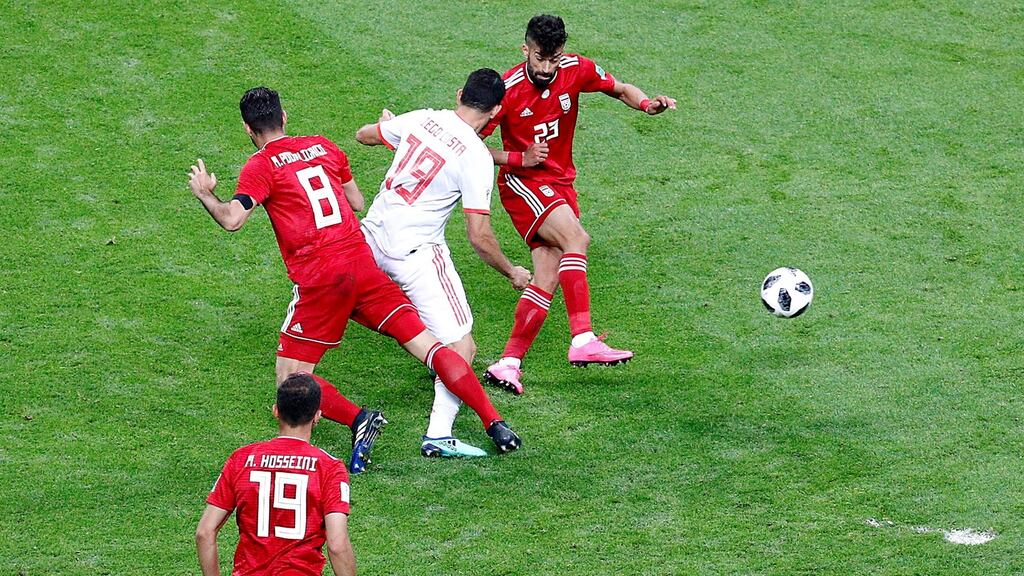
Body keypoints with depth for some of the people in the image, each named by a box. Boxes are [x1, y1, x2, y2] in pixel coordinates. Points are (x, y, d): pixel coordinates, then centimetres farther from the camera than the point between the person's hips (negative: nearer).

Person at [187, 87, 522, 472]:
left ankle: (358, 420, -18)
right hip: (362, 262, 5)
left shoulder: (260, 166, 0)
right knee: (426, 344, 5)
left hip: (317, 279, -5)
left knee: (292, 379, 6)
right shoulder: (324, 147, 16)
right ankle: (494, 423, -1)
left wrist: (205, 195, 7)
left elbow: (231, 220, -12)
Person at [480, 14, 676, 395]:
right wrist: (519, 158, -20)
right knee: (576, 238, -29)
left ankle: (508, 364, 0)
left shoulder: (575, 70, -5)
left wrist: (646, 104, -11)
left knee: (547, 280, -5)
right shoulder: (508, 90, -16)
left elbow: (619, 89, 11)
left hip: (560, 183, 5)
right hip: (522, 182, -5)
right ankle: (583, 342, -35)